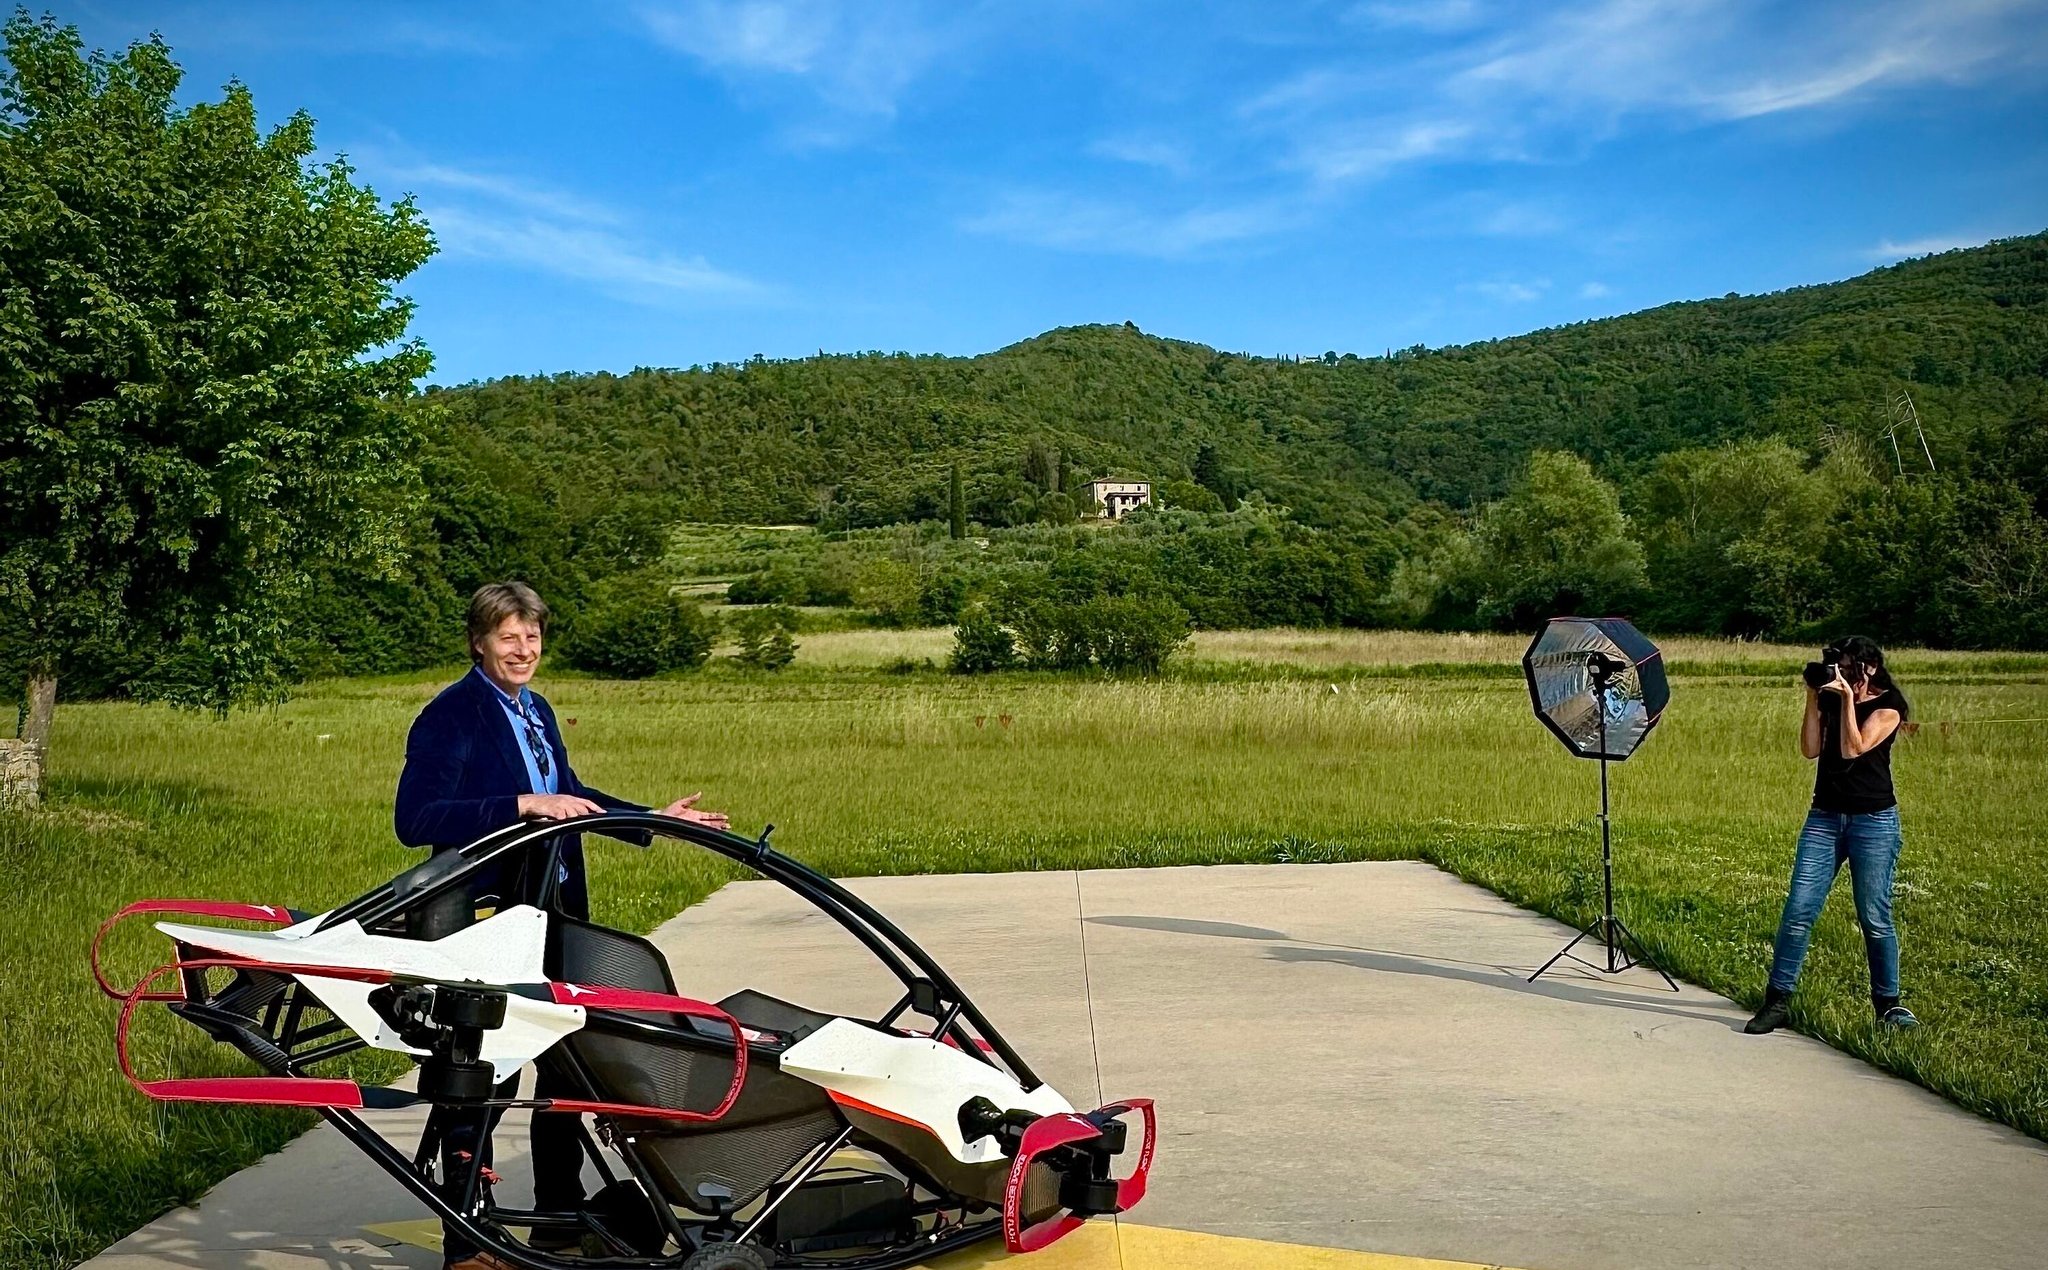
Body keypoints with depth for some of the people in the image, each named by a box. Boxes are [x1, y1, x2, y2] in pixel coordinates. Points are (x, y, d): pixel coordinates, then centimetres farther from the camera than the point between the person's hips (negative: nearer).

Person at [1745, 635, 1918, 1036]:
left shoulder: (1887, 706, -3)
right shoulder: (1829, 698, 9)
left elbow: (1853, 749, -16)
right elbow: (1811, 749, -4)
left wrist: (1847, 698, -16)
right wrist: (1813, 699, -9)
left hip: (1874, 821, -4)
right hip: (1824, 818, 4)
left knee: (1874, 919, 0)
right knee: (1798, 910, -4)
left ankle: (1888, 1003, 17)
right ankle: (1777, 1000, 1)